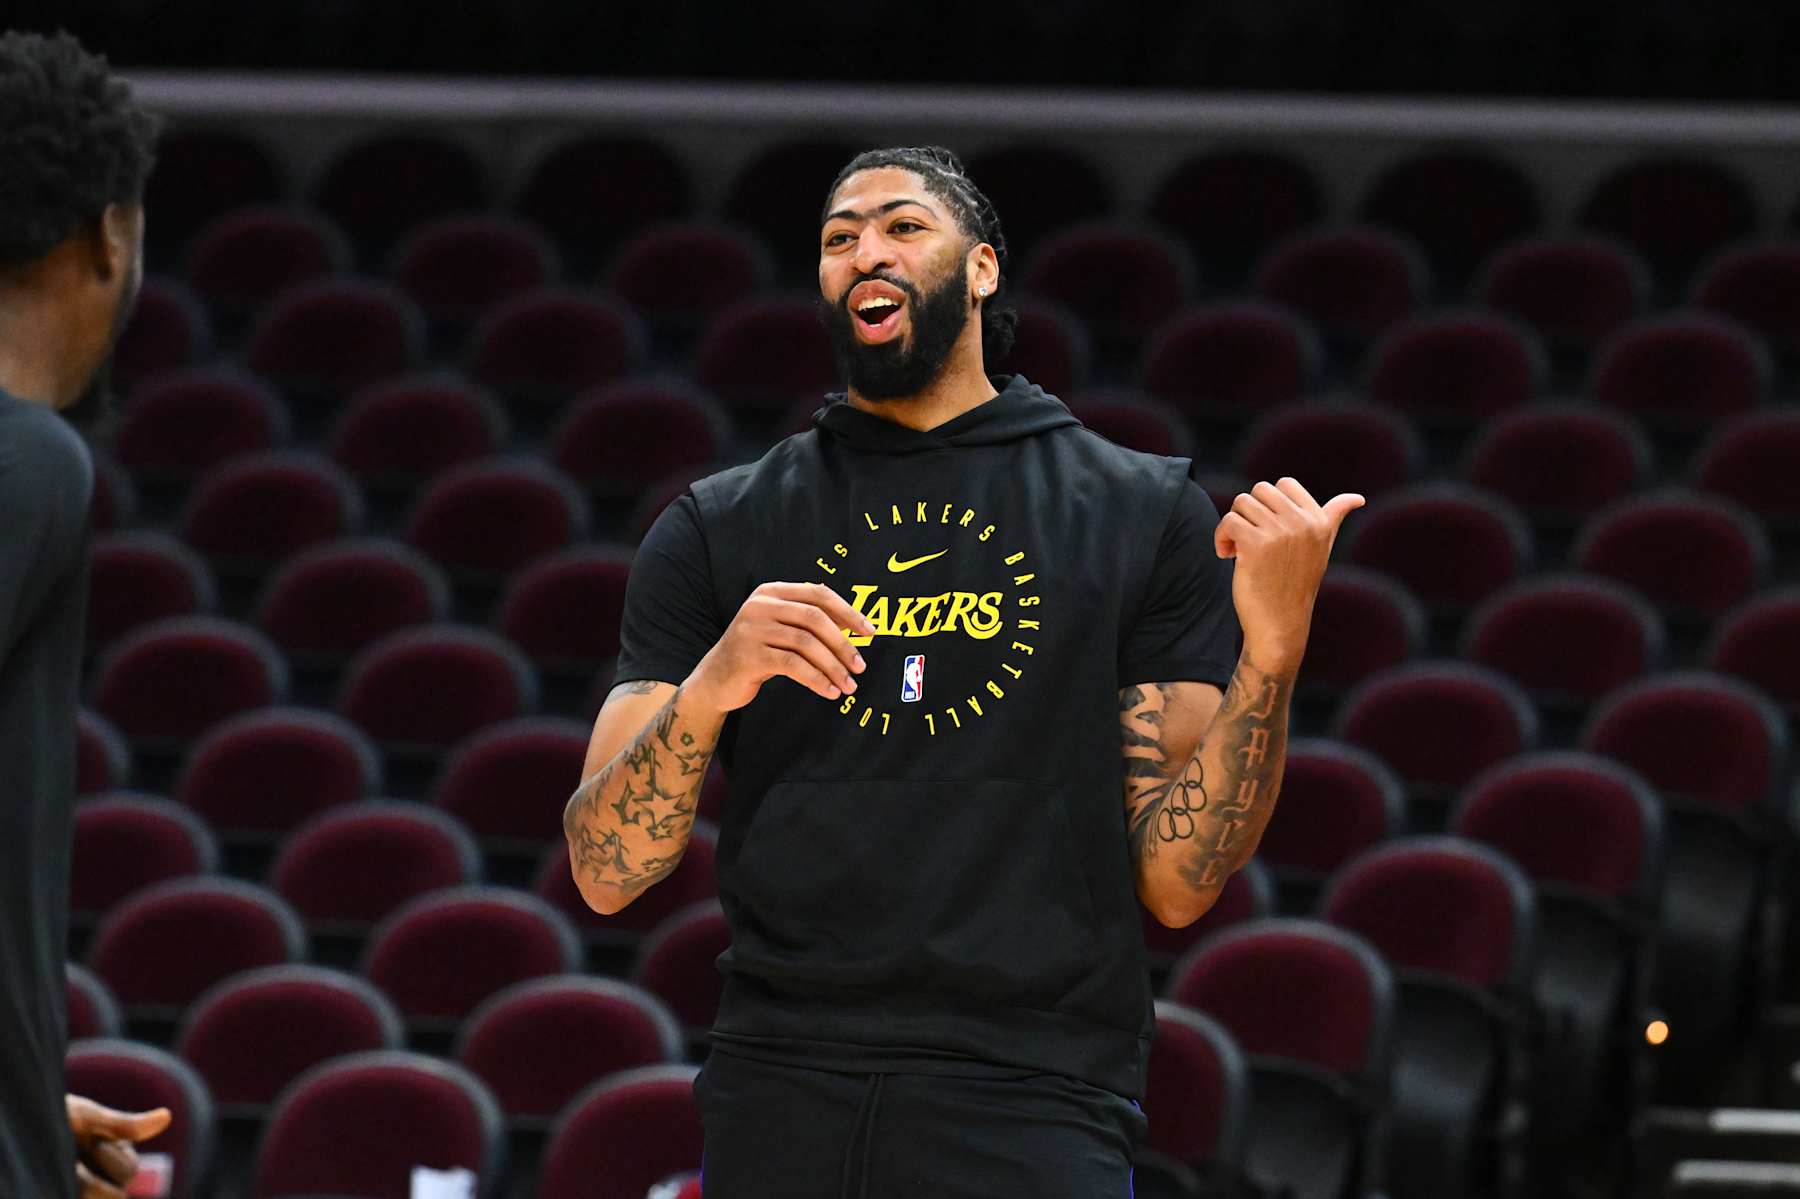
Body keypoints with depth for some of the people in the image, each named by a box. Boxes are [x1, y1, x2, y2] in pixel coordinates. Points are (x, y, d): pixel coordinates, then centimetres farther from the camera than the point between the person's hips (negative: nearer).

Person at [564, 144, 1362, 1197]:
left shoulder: (1145, 512, 7)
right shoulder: (719, 530, 10)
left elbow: (1177, 881, 2)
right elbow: (606, 873, 2)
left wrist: (1272, 653, -12)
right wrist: (706, 692, -16)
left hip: (1034, 1109, -2)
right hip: (780, 1101, 2)